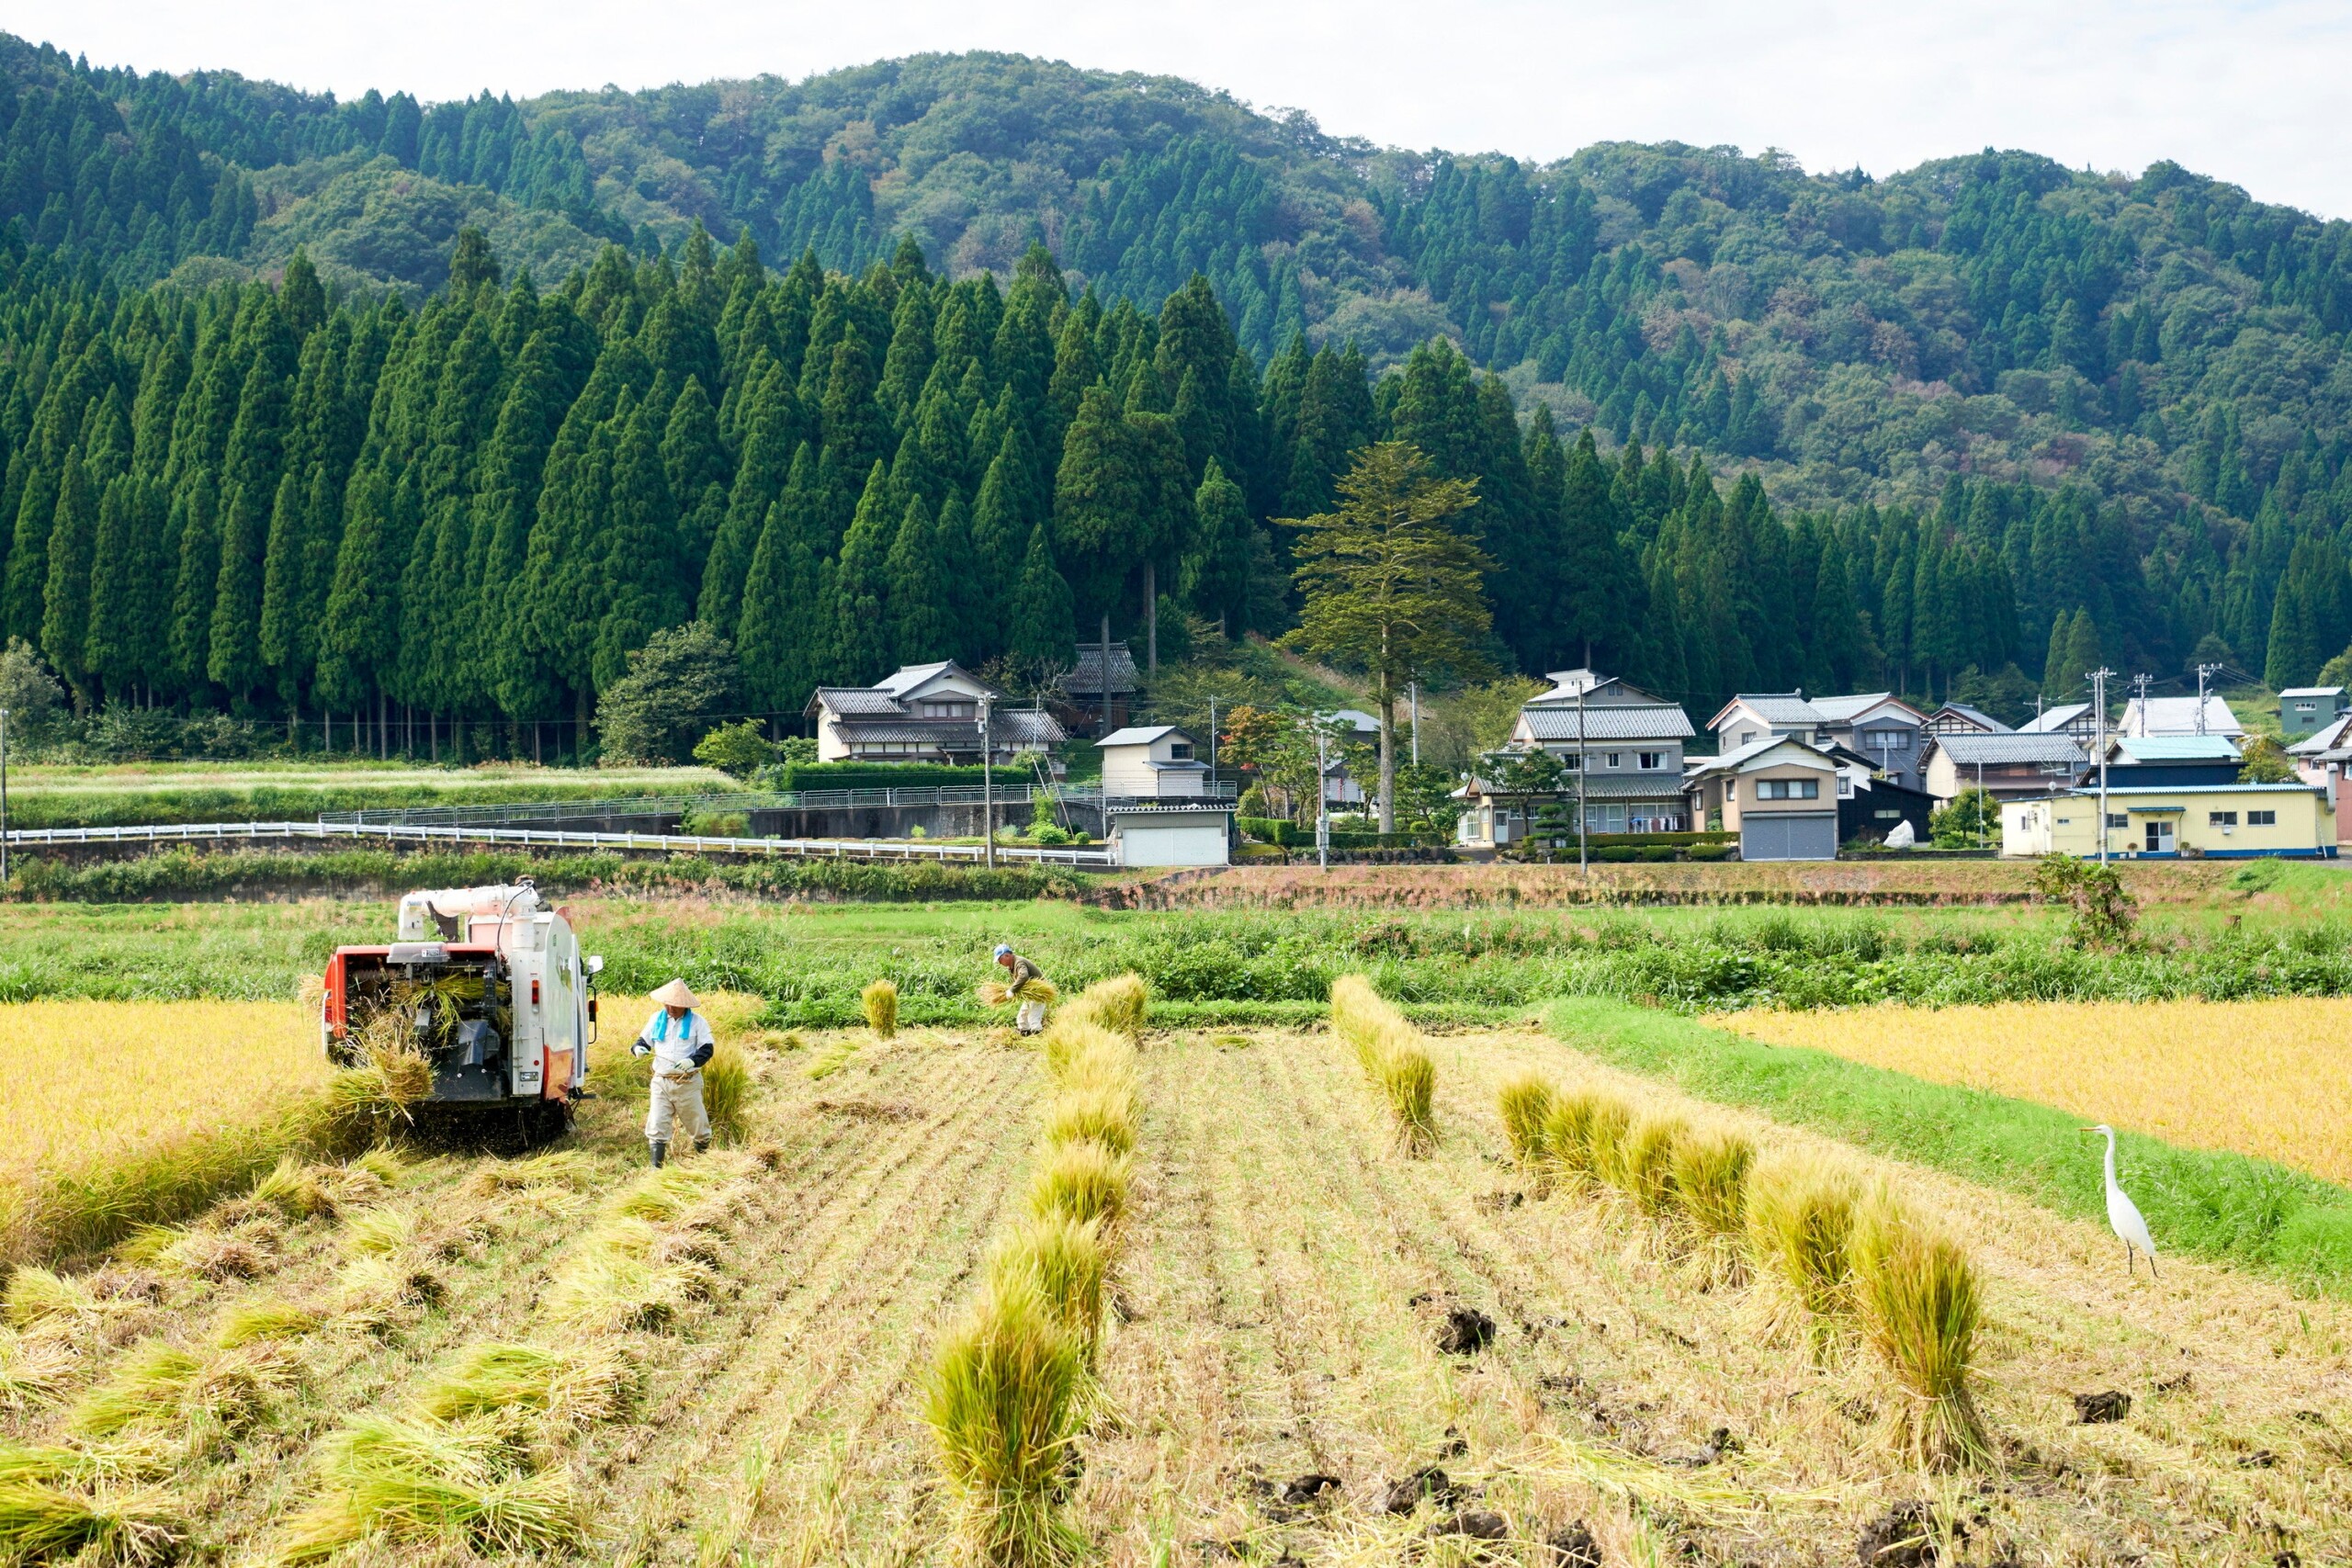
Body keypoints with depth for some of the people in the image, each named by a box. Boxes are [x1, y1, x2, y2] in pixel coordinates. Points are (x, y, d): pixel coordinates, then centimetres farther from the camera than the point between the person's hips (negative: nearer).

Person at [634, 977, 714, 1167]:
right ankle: (656, 1169, -4)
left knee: (698, 1127, 8)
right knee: (656, 1128, -6)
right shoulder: (656, 1019, 9)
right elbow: (644, 1040, 16)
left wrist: (692, 1061, -25)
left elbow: (707, 1048, -5)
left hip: (688, 1083, -2)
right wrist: (637, 1048, -9)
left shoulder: (697, 1022, -1)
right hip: (661, 1081, 2)